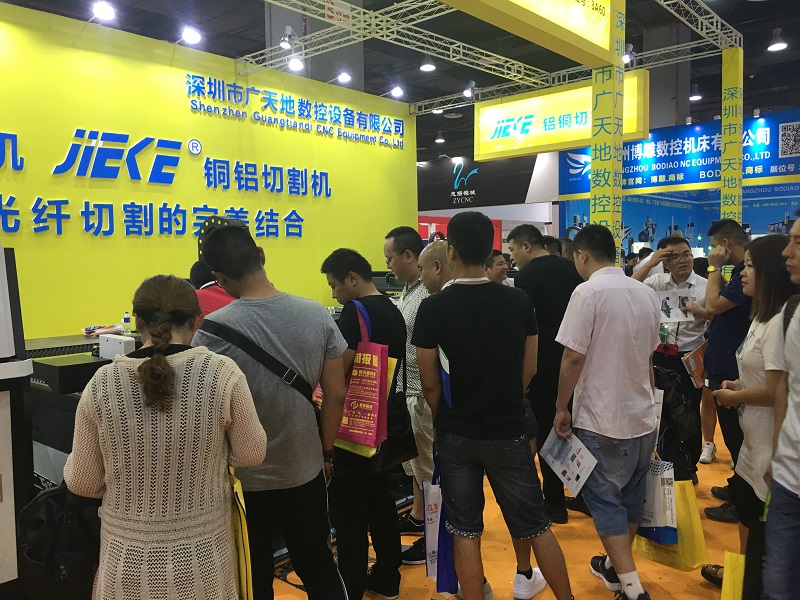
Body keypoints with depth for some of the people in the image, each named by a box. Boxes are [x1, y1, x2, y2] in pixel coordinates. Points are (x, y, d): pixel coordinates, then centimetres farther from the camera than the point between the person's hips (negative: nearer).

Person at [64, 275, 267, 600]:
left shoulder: (102, 383, -11)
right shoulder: (222, 373, -16)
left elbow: (83, 484, -1)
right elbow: (251, 455, -4)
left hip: (127, 563, 1)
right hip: (202, 561, -1)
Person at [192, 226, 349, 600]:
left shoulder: (214, 329, -18)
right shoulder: (317, 315, -9)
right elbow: (336, 394, -3)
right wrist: (326, 452, 10)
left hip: (242, 478, -2)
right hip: (304, 471, 3)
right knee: (319, 566, 22)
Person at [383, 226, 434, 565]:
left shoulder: (430, 295, -22)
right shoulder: (407, 289, 10)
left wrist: (427, 395, -22)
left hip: (423, 394, -10)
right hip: (408, 391, 10)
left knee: (428, 467, 4)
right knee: (413, 460, 22)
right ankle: (418, 517, 40)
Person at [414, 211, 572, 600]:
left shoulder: (432, 308, -14)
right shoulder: (518, 301, -8)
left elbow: (429, 383, -10)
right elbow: (528, 369, 0)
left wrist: (444, 420, 8)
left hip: (455, 435, -1)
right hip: (508, 432, 2)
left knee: (465, 530, 13)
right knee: (534, 523, 17)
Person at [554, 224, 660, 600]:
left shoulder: (588, 292, -16)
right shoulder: (646, 293, 5)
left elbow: (573, 358, -18)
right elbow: (648, 354, 14)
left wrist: (561, 407, -7)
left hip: (601, 419, -7)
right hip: (642, 415, 7)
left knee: (605, 500, 4)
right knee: (631, 496, 18)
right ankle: (617, 566, 36)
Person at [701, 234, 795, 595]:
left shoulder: (780, 322, -23)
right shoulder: (762, 316, 10)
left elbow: (776, 390, -26)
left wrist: (735, 397, -10)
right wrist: (738, 385, 4)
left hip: (770, 440, -11)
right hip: (754, 435, 11)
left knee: (763, 516, 5)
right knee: (744, 501, 23)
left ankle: (754, 585, 22)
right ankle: (744, 572, 42)